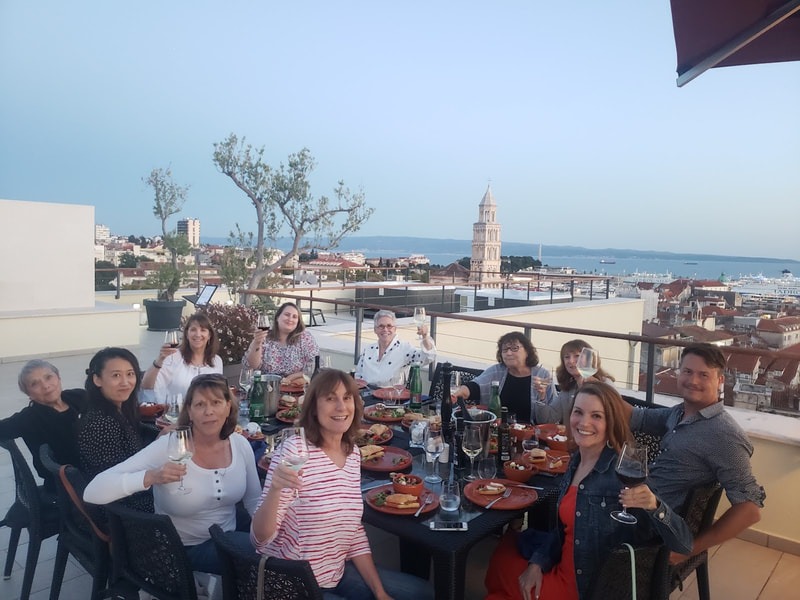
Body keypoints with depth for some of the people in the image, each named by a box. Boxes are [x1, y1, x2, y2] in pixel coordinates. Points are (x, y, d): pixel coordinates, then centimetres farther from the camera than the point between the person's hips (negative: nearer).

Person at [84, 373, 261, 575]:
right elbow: (92, 493, -28)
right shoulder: (167, 447, -22)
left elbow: (254, 500, 8)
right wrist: (150, 477, -43)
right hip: (185, 549, -5)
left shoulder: (240, 445, -7)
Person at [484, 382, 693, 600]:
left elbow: (683, 544, -25)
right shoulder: (576, 462, -2)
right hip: (565, 570, 6)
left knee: (499, 566, 7)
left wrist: (654, 506, -44)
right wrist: (537, 563, -5)